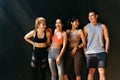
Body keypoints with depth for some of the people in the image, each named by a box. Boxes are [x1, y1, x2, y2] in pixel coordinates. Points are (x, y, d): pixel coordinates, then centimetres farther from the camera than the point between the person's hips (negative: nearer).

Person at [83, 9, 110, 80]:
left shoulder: (102, 26, 5)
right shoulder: (86, 27, 3)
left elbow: (107, 39, 6)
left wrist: (106, 50, -1)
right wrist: (85, 51, -2)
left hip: (101, 52, 0)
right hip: (90, 53, 0)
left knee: (102, 72, -3)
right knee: (91, 72, 5)